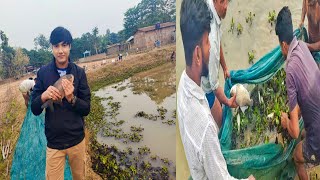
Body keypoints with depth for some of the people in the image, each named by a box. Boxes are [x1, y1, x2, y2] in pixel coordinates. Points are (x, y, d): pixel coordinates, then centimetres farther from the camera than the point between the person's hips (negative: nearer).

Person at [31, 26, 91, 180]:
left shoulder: (79, 72, -6)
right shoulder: (43, 73, -6)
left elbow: (86, 109, -5)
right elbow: (35, 110, -3)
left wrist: (71, 98, -24)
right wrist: (44, 96, -23)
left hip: (77, 139, 1)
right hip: (54, 142, -1)